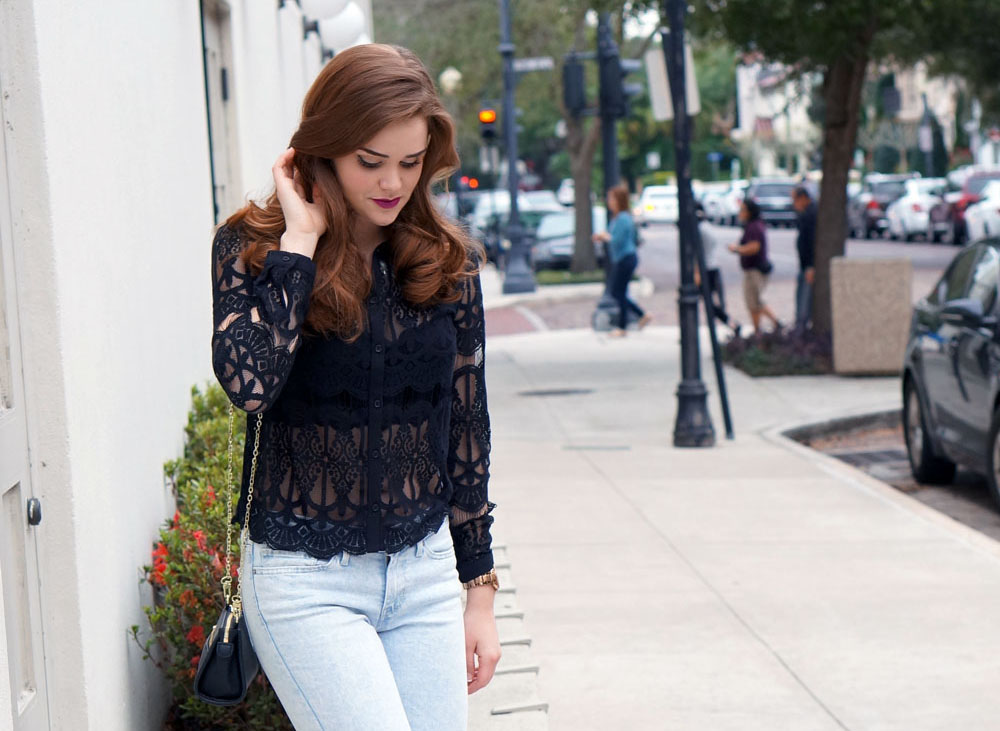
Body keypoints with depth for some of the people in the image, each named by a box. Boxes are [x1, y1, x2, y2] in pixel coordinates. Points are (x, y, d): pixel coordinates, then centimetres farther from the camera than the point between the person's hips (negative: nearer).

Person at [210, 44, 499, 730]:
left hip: (426, 572, 4)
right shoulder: (251, 248, -6)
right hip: (306, 580, -4)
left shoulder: (450, 261, 4)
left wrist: (480, 590, 10)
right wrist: (301, 240, -16)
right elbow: (248, 381, -25)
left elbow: (467, 428, 10)